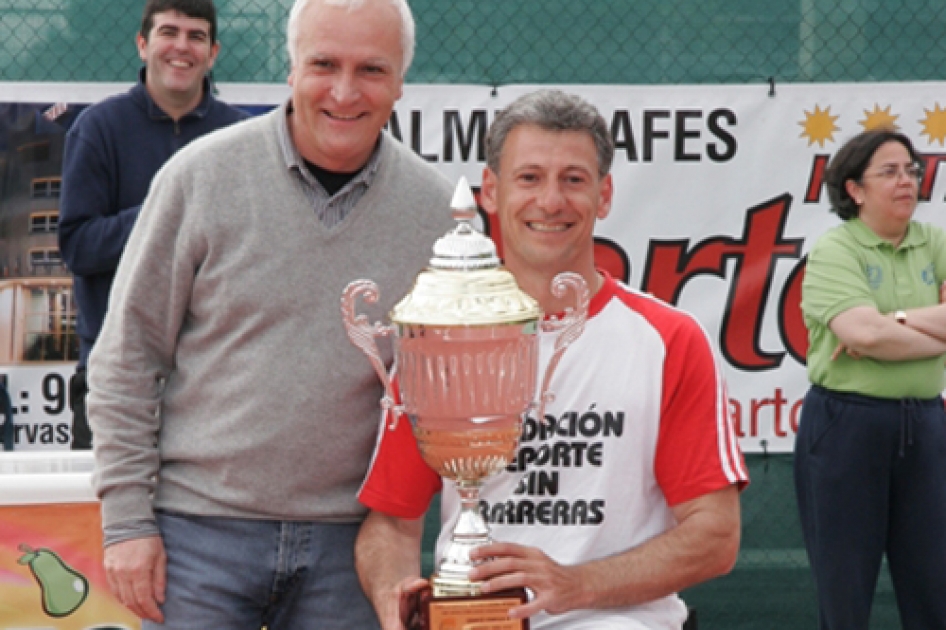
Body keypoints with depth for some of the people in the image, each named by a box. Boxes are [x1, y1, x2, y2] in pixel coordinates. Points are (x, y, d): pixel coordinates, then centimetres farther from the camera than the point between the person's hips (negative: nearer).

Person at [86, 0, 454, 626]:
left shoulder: (437, 208, 2)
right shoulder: (203, 175, -4)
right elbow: (128, 358, -1)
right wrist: (127, 519, -5)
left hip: (349, 541, 2)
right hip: (200, 528, -2)